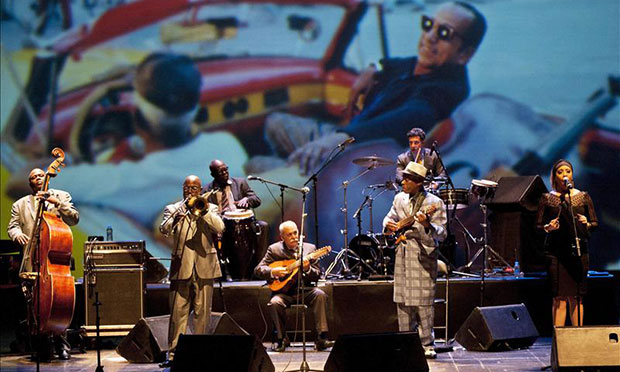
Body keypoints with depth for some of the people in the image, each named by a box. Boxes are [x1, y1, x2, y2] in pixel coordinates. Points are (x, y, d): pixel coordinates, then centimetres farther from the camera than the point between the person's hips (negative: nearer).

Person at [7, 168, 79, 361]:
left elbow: (74, 218, 1)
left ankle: (61, 345, 3)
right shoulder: (20, 205, 18)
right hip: (33, 261, 1)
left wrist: (57, 202, -12)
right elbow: (12, 226, 10)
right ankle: (43, 347, 3)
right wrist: (18, 235, -13)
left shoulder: (61, 196, 13)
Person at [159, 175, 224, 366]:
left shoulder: (210, 208, 13)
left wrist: (204, 211, -12)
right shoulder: (173, 209, 10)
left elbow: (219, 228, -5)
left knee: (202, 312, 2)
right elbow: (164, 229, -9)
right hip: (181, 267, -1)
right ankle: (173, 351, -2)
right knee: (178, 312, -4)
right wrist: (175, 218, -29)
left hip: (204, 267, 1)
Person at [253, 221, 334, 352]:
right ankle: (282, 339, -8)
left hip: (304, 290, 1)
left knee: (320, 295, -29)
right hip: (284, 290, -1)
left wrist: (307, 269, -20)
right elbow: (258, 270, 0)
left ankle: (321, 338, -29)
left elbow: (317, 276, 3)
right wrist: (273, 272, -19)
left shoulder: (310, 248, 6)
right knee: (275, 303, -32)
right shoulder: (274, 249, 4)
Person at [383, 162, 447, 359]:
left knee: (423, 302, -7)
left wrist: (427, 225, -30)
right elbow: (390, 216, 26)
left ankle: (427, 344, 1)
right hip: (402, 255, 6)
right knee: (402, 301, 9)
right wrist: (389, 224, 3)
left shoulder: (434, 203, -9)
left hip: (423, 256, -6)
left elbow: (442, 234, -12)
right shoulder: (399, 199, 9)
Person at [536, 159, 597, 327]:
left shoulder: (583, 197, 9)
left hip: (578, 251, 2)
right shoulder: (547, 198, 5)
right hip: (556, 251, -1)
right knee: (559, 297, -5)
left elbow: (595, 223, 10)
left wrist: (586, 224, -11)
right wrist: (548, 227, -15)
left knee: (577, 297, 4)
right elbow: (538, 225, 6)